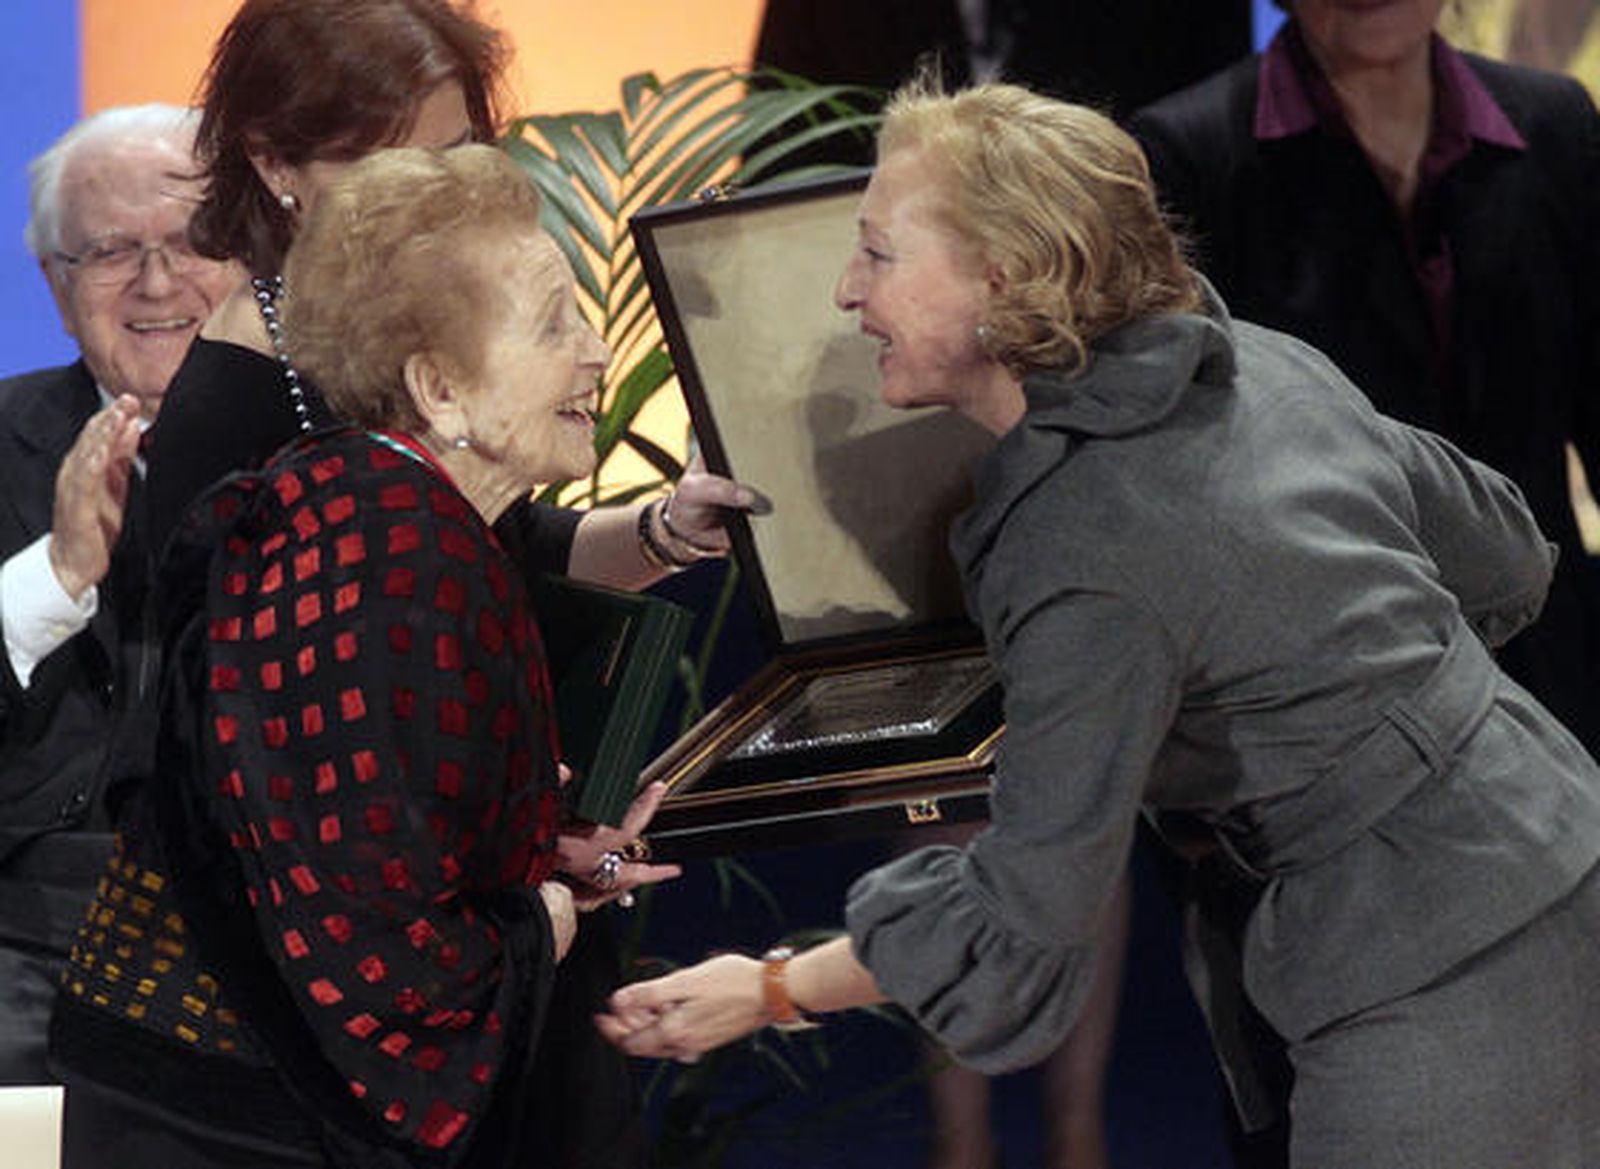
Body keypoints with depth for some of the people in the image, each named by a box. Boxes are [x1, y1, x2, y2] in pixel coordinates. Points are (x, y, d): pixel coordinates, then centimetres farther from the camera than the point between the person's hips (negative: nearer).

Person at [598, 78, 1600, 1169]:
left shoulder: (1089, 559, -21)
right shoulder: (1267, 365, 5)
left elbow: (1029, 911, -15)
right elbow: (1510, 559, 16)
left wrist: (772, 991, -5)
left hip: (1435, 978, -9)